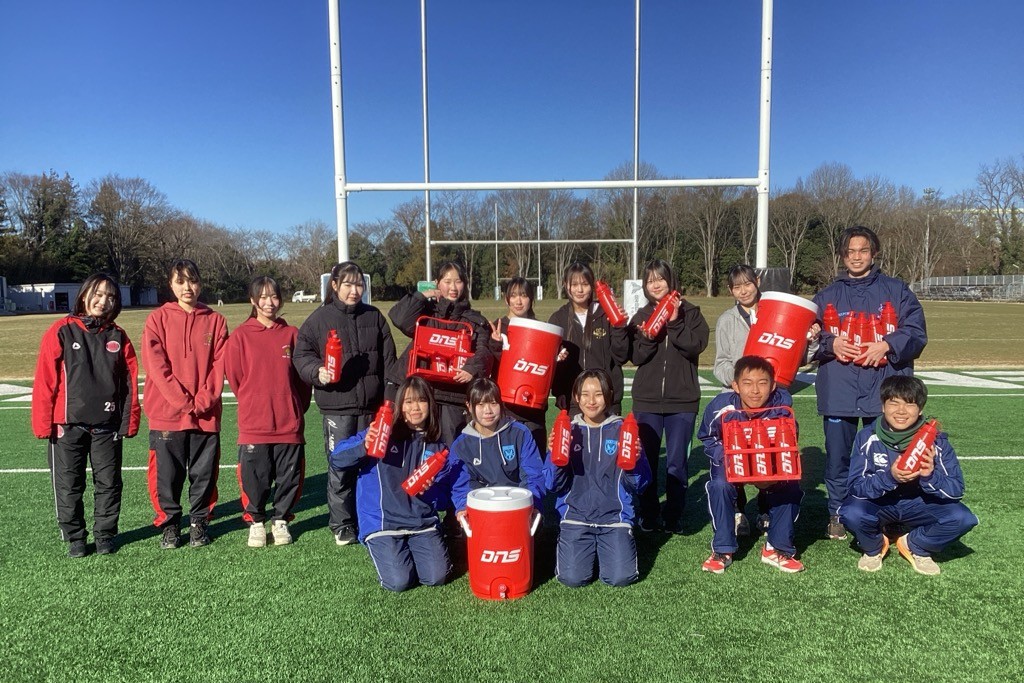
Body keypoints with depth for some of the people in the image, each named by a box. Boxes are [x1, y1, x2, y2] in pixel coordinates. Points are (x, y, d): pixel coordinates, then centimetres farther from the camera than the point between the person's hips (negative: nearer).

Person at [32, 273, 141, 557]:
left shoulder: (118, 337, 4)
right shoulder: (61, 332, -3)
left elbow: (130, 382, 4)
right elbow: (45, 380, -5)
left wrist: (130, 421, 0)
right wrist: (43, 423, -7)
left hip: (107, 426, 2)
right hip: (67, 425, -1)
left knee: (108, 483, 9)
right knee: (69, 485, 8)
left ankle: (105, 534, 23)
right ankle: (74, 538, 23)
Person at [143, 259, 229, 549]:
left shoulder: (215, 321, 6)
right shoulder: (158, 319, 2)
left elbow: (219, 365, 1)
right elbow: (156, 365, -5)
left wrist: (203, 401, -11)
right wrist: (184, 401, -12)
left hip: (207, 414, 1)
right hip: (167, 413, -1)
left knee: (204, 473, 8)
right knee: (168, 474, 6)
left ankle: (199, 521, 24)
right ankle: (169, 523, 22)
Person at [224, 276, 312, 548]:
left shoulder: (291, 334, 5)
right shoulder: (240, 336, 0)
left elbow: (303, 377, 7)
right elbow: (234, 377, 3)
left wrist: (296, 408, 6)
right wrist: (253, 403, 7)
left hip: (290, 423, 1)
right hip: (254, 425, -1)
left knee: (289, 476, 8)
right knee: (254, 477, 5)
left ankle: (280, 520, 27)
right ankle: (256, 522, 25)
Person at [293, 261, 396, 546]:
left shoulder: (375, 317, 10)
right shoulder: (319, 318, 1)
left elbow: (388, 360, 11)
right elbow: (302, 354, 2)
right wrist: (317, 371, -18)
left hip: (372, 406, 3)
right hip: (336, 407, -2)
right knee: (340, 466, 0)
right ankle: (341, 524, 14)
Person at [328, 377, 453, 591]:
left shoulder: (436, 447, 6)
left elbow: (443, 496, 8)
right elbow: (337, 460, -10)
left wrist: (429, 490, -14)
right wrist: (364, 447, -28)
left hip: (423, 522, 3)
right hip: (383, 523, -2)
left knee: (437, 577, -13)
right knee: (399, 581, -17)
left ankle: (410, 550, 19)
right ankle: (384, 552, 17)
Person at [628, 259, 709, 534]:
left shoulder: (690, 313, 4)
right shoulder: (641, 316, 9)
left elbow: (696, 346, -11)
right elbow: (636, 357, -1)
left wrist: (674, 323, -17)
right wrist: (648, 337, -18)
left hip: (682, 400, -1)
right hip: (647, 400, 2)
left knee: (677, 462, 1)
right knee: (646, 459, 5)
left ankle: (674, 516, 14)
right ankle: (648, 516, 18)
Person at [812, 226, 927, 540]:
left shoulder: (897, 291, 7)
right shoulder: (826, 296, 12)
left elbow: (916, 332, 1)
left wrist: (887, 345, -15)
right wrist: (831, 343, -9)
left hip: (883, 391, -1)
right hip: (838, 392, 1)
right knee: (837, 456, 5)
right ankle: (837, 515, 20)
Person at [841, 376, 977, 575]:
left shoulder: (935, 440, -15)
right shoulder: (867, 438, -18)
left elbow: (956, 490, -17)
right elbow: (856, 487, -21)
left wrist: (930, 477, -38)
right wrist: (889, 477, -39)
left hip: (919, 504, 2)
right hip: (878, 504, -2)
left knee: (963, 518, -24)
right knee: (851, 513, -33)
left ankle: (914, 546, 6)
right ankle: (873, 548, 4)